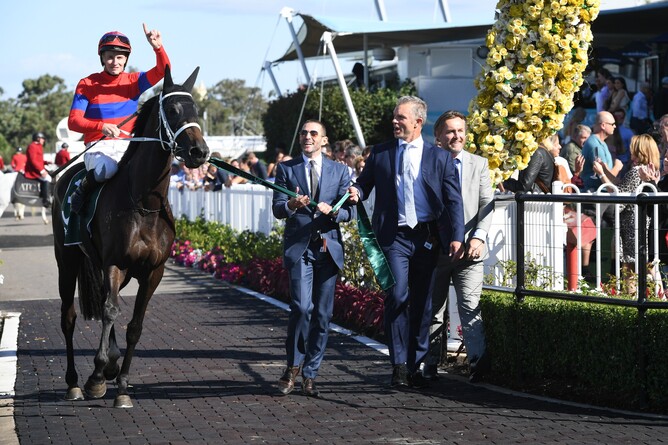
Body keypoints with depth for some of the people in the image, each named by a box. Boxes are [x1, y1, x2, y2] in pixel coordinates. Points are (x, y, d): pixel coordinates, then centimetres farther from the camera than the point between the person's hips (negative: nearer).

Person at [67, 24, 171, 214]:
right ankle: (84, 188, -7)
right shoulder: (87, 85, 2)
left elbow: (162, 71, -7)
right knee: (106, 169, -37)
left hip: (129, 145, 3)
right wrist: (102, 126, -23)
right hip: (98, 146, -3)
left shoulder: (134, 82, 9)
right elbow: (73, 121, -5)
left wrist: (158, 48, -27)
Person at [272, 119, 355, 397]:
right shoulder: (286, 169, 8)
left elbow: (350, 211, 7)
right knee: (302, 307, -17)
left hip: (328, 247, 2)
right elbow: (277, 210, 1)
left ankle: (309, 375, 12)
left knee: (322, 314, 3)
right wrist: (292, 205, -21)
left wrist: (333, 211, -16)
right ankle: (293, 366, 2)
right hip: (299, 248, -2)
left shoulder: (339, 171, 11)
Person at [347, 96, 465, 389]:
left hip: (427, 238, 1)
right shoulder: (380, 153, 9)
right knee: (397, 296, -13)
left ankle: (415, 366, 14)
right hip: (395, 237, -1)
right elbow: (363, 184, 14)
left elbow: (454, 201, 2)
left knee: (421, 302, 6)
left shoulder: (440, 157, 5)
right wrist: (356, 194, -11)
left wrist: (457, 238, -8)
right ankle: (399, 365, -6)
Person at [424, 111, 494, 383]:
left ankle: (478, 358, -22)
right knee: (433, 310, 7)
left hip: (470, 249, 0)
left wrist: (478, 237, -9)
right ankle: (430, 365, 14)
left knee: (470, 307, -13)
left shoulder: (479, 164, 10)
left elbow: (487, 205, 5)